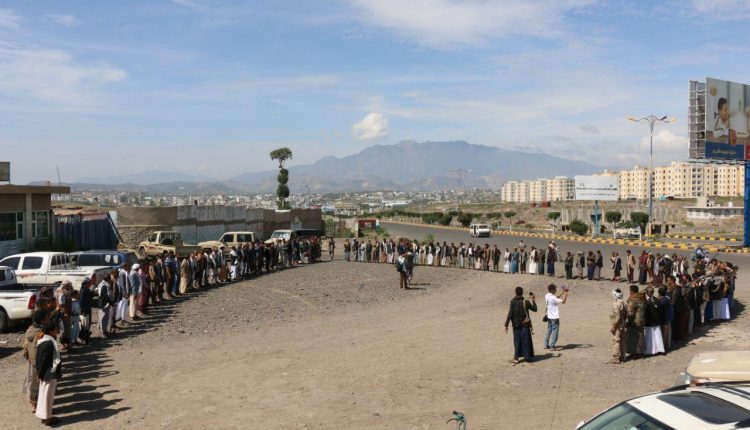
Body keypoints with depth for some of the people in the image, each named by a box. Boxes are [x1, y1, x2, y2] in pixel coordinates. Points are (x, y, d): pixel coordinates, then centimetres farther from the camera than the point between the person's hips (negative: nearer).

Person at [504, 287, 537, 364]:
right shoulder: (526, 302, -7)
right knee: (525, 341, 9)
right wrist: (533, 301, 19)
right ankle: (527, 357, 14)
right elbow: (534, 309, 6)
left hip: (516, 325, 0)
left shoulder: (512, 302, -9)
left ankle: (516, 358, 8)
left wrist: (506, 325, -8)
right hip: (525, 325, 0)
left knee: (517, 341, 8)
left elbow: (510, 314, -12)